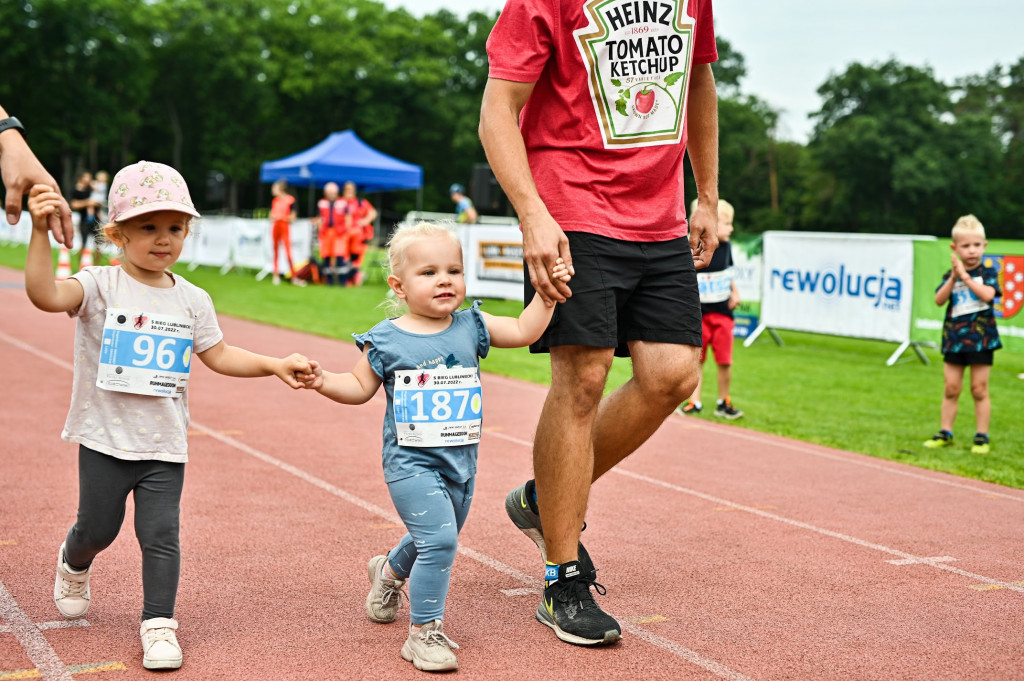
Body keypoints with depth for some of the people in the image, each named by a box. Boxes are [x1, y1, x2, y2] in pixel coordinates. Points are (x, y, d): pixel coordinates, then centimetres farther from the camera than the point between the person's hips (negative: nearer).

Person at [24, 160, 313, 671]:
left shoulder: (192, 300, 3)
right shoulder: (100, 286, -10)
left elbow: (218, 355, 10)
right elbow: (45, 294, -28)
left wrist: (273, 365, 0)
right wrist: (40, 232, -39)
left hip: (165, 445, 2)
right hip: (105, 438, -2)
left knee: (160, 534, -1)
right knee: (98, 528, 12)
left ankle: (158, 624, 11)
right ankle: (74, 564, 47)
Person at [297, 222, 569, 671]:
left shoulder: (471, 327, 2)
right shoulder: (386, 340, -6)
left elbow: (523, 331, 4)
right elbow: (360, 388, 4)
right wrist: (324, 382, -12)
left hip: (461, 461, 5)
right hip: (410, 462, -5)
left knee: (436, 540, 20)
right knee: (439, 538, -19)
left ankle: (389, 571, 54)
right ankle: (424, 633, -4)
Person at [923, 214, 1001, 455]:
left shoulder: (988, 273, -1)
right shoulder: (951, 275, 6)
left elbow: (988, 294, -19)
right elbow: (939, 300, -8)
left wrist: (965, 276, -21)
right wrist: (954, 277, -19)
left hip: (980, 338, -3)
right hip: (954, 338, 3)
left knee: (979, 389, 1)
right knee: (951, 388, 7)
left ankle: (982, 436, 8)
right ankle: (945, 433, 14)